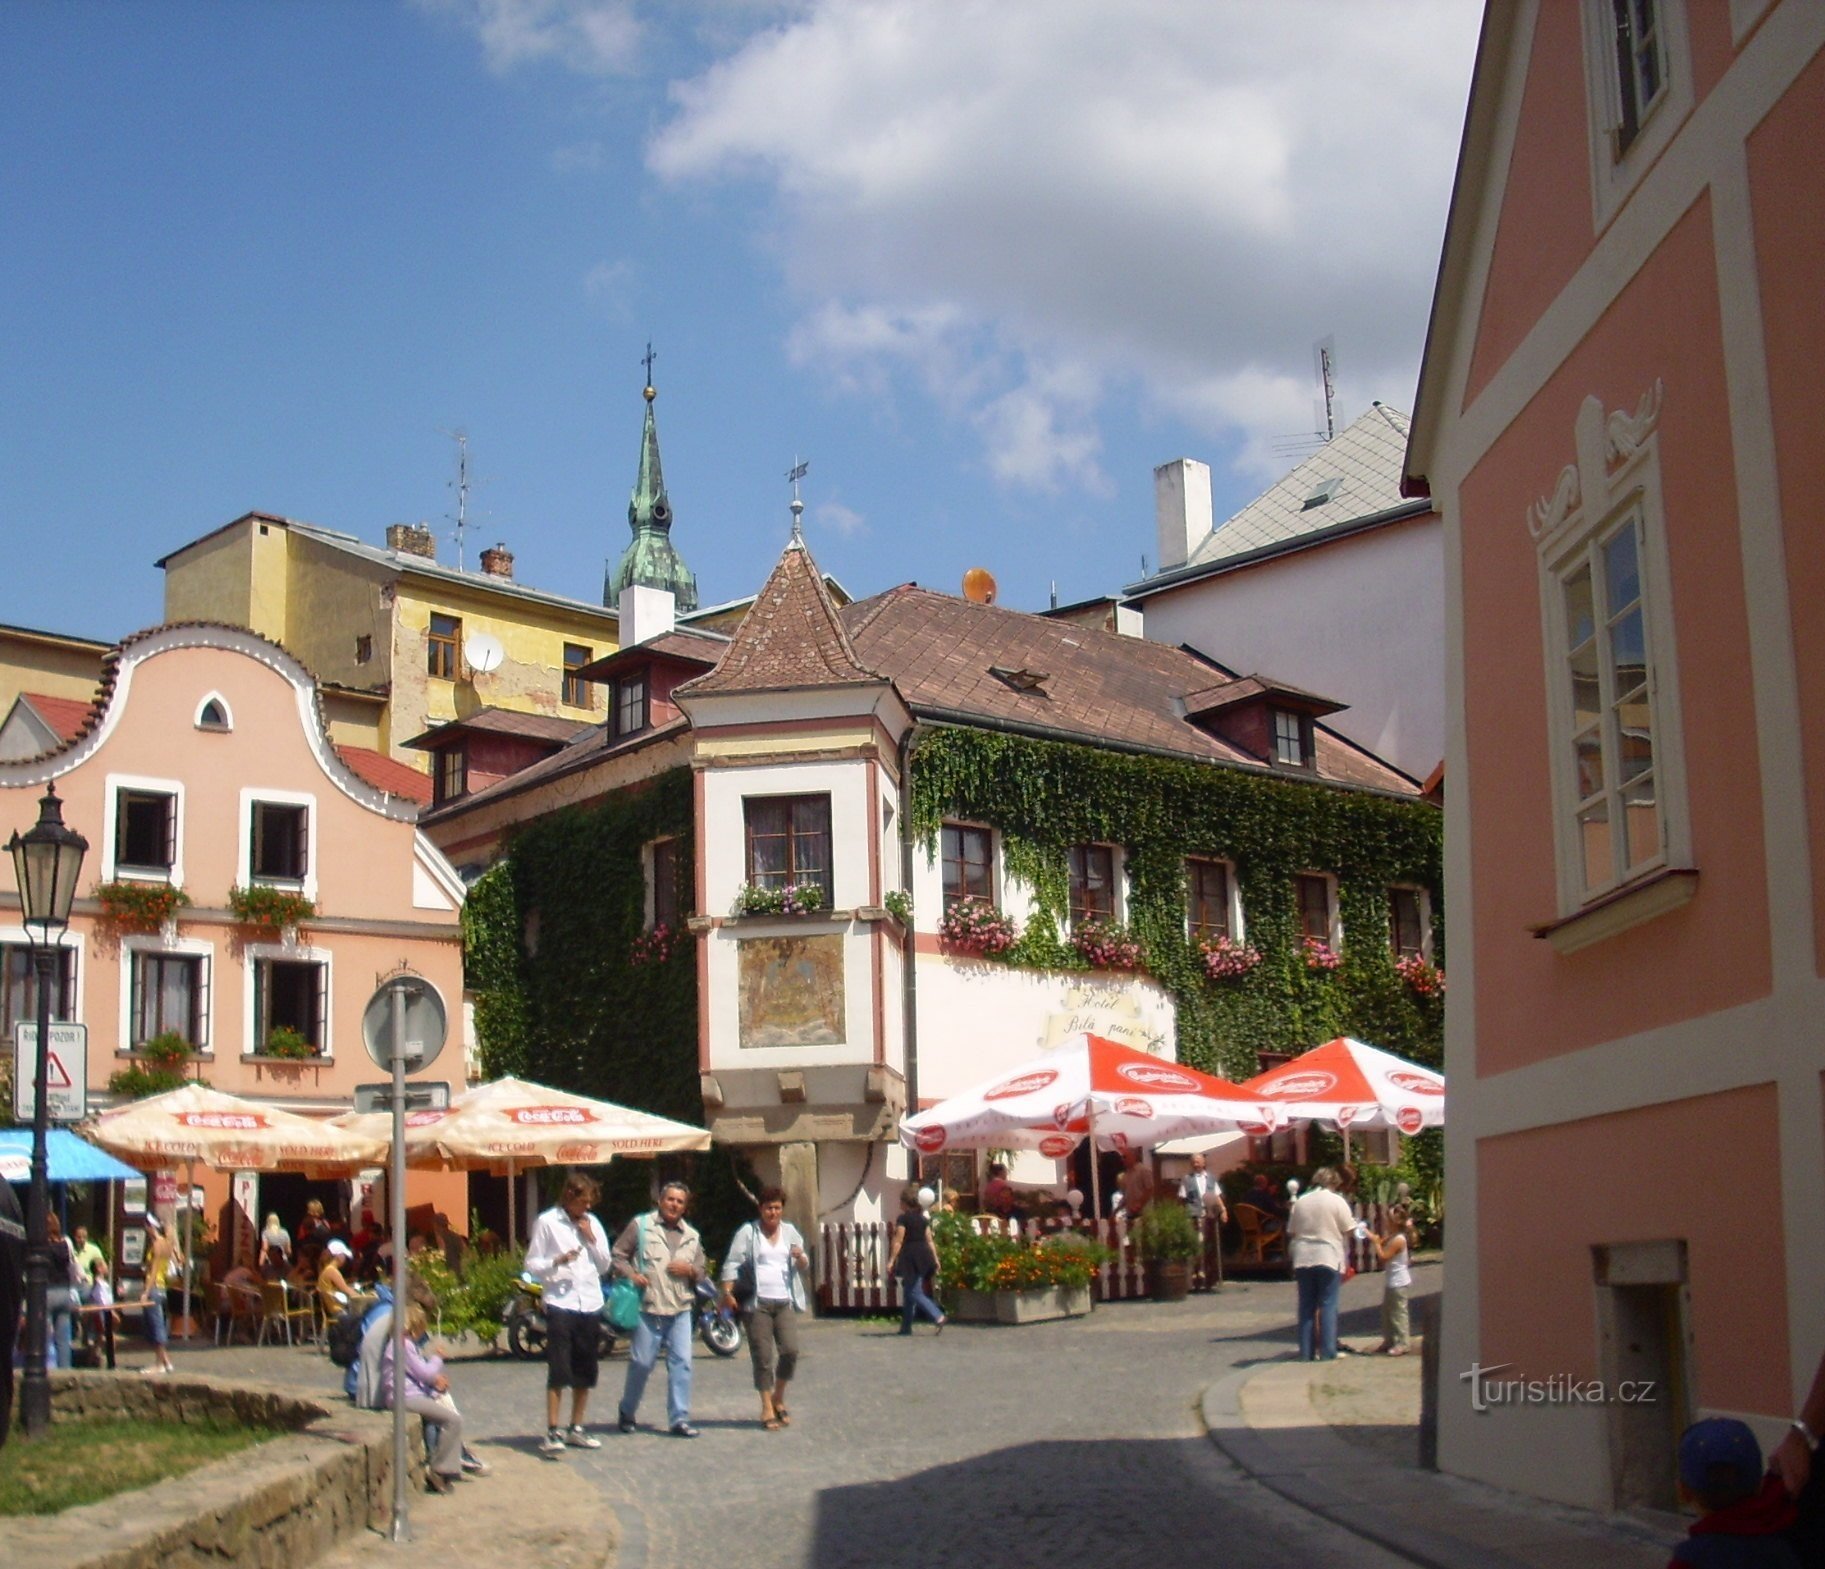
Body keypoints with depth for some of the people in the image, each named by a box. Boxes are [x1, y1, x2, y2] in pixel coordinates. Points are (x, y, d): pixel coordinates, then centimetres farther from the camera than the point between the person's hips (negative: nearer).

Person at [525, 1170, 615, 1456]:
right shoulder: (547, 1222, -2)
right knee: (558, 1370, -10)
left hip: (589, 1304, 5)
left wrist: (591, 1239, -2)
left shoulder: (592, 1223, 12)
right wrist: (557, 1261, -20)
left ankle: (576, 1428, 20)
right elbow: (531, 1264, -2)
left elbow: (604, 1266, 12)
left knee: (585, 1372, 10)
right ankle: (552, 1432, -7)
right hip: (560, 1303, -5)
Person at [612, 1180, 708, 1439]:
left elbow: (701, 1272, 22)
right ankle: (627, 1412, 21)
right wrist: (631, 1275, -12)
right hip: (648, 1308, -4)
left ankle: (679, 1419, 2)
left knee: (681, 1363, -2)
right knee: (641, 1363, 1)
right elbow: (618, 1254, 4)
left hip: (680, 1311, 4)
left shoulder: (692, 1236, 16)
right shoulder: (640, 1225, 3)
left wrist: (690, 1269, -1)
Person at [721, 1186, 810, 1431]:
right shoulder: (748, 1232, 3)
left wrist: (800, 1257, -5)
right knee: (762, 1357, -3)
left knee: (790, 1351, -10)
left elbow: (803, 1266, 19)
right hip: (757, 1303, -3)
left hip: (785, 1302, 3)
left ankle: (779, 1399, 11)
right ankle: (767, 1409, 5)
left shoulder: (790, 1231, 15)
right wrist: (727, 1291, -15)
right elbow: (732, 1263, -2)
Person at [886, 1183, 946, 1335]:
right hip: (924, 1254, 8)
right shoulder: (923, 1218, 12)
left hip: (910, 1257, -8)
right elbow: (930, 1240, 10)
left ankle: (938, 1317, -22)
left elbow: (898, 1241, -14)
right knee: (908, 1292, 15)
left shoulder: (903, 1218, -8)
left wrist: (891, 1260, -14)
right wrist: (935, 1259, 12)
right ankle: (906, 1327, 17)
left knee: (915, 1293, -7)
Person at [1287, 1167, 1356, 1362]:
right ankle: (1327, 1352, -2)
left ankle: (1306, 1352, 9)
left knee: (1306, 1306, 8)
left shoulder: (1300, 1201, 8)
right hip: (1328, 1258, -4)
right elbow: (1349, 1231, -2)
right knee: (1328, 1306, 1)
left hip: (1303, 1260, 4)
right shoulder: (1337, 1201, -3)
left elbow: (1291, 1233, 10)